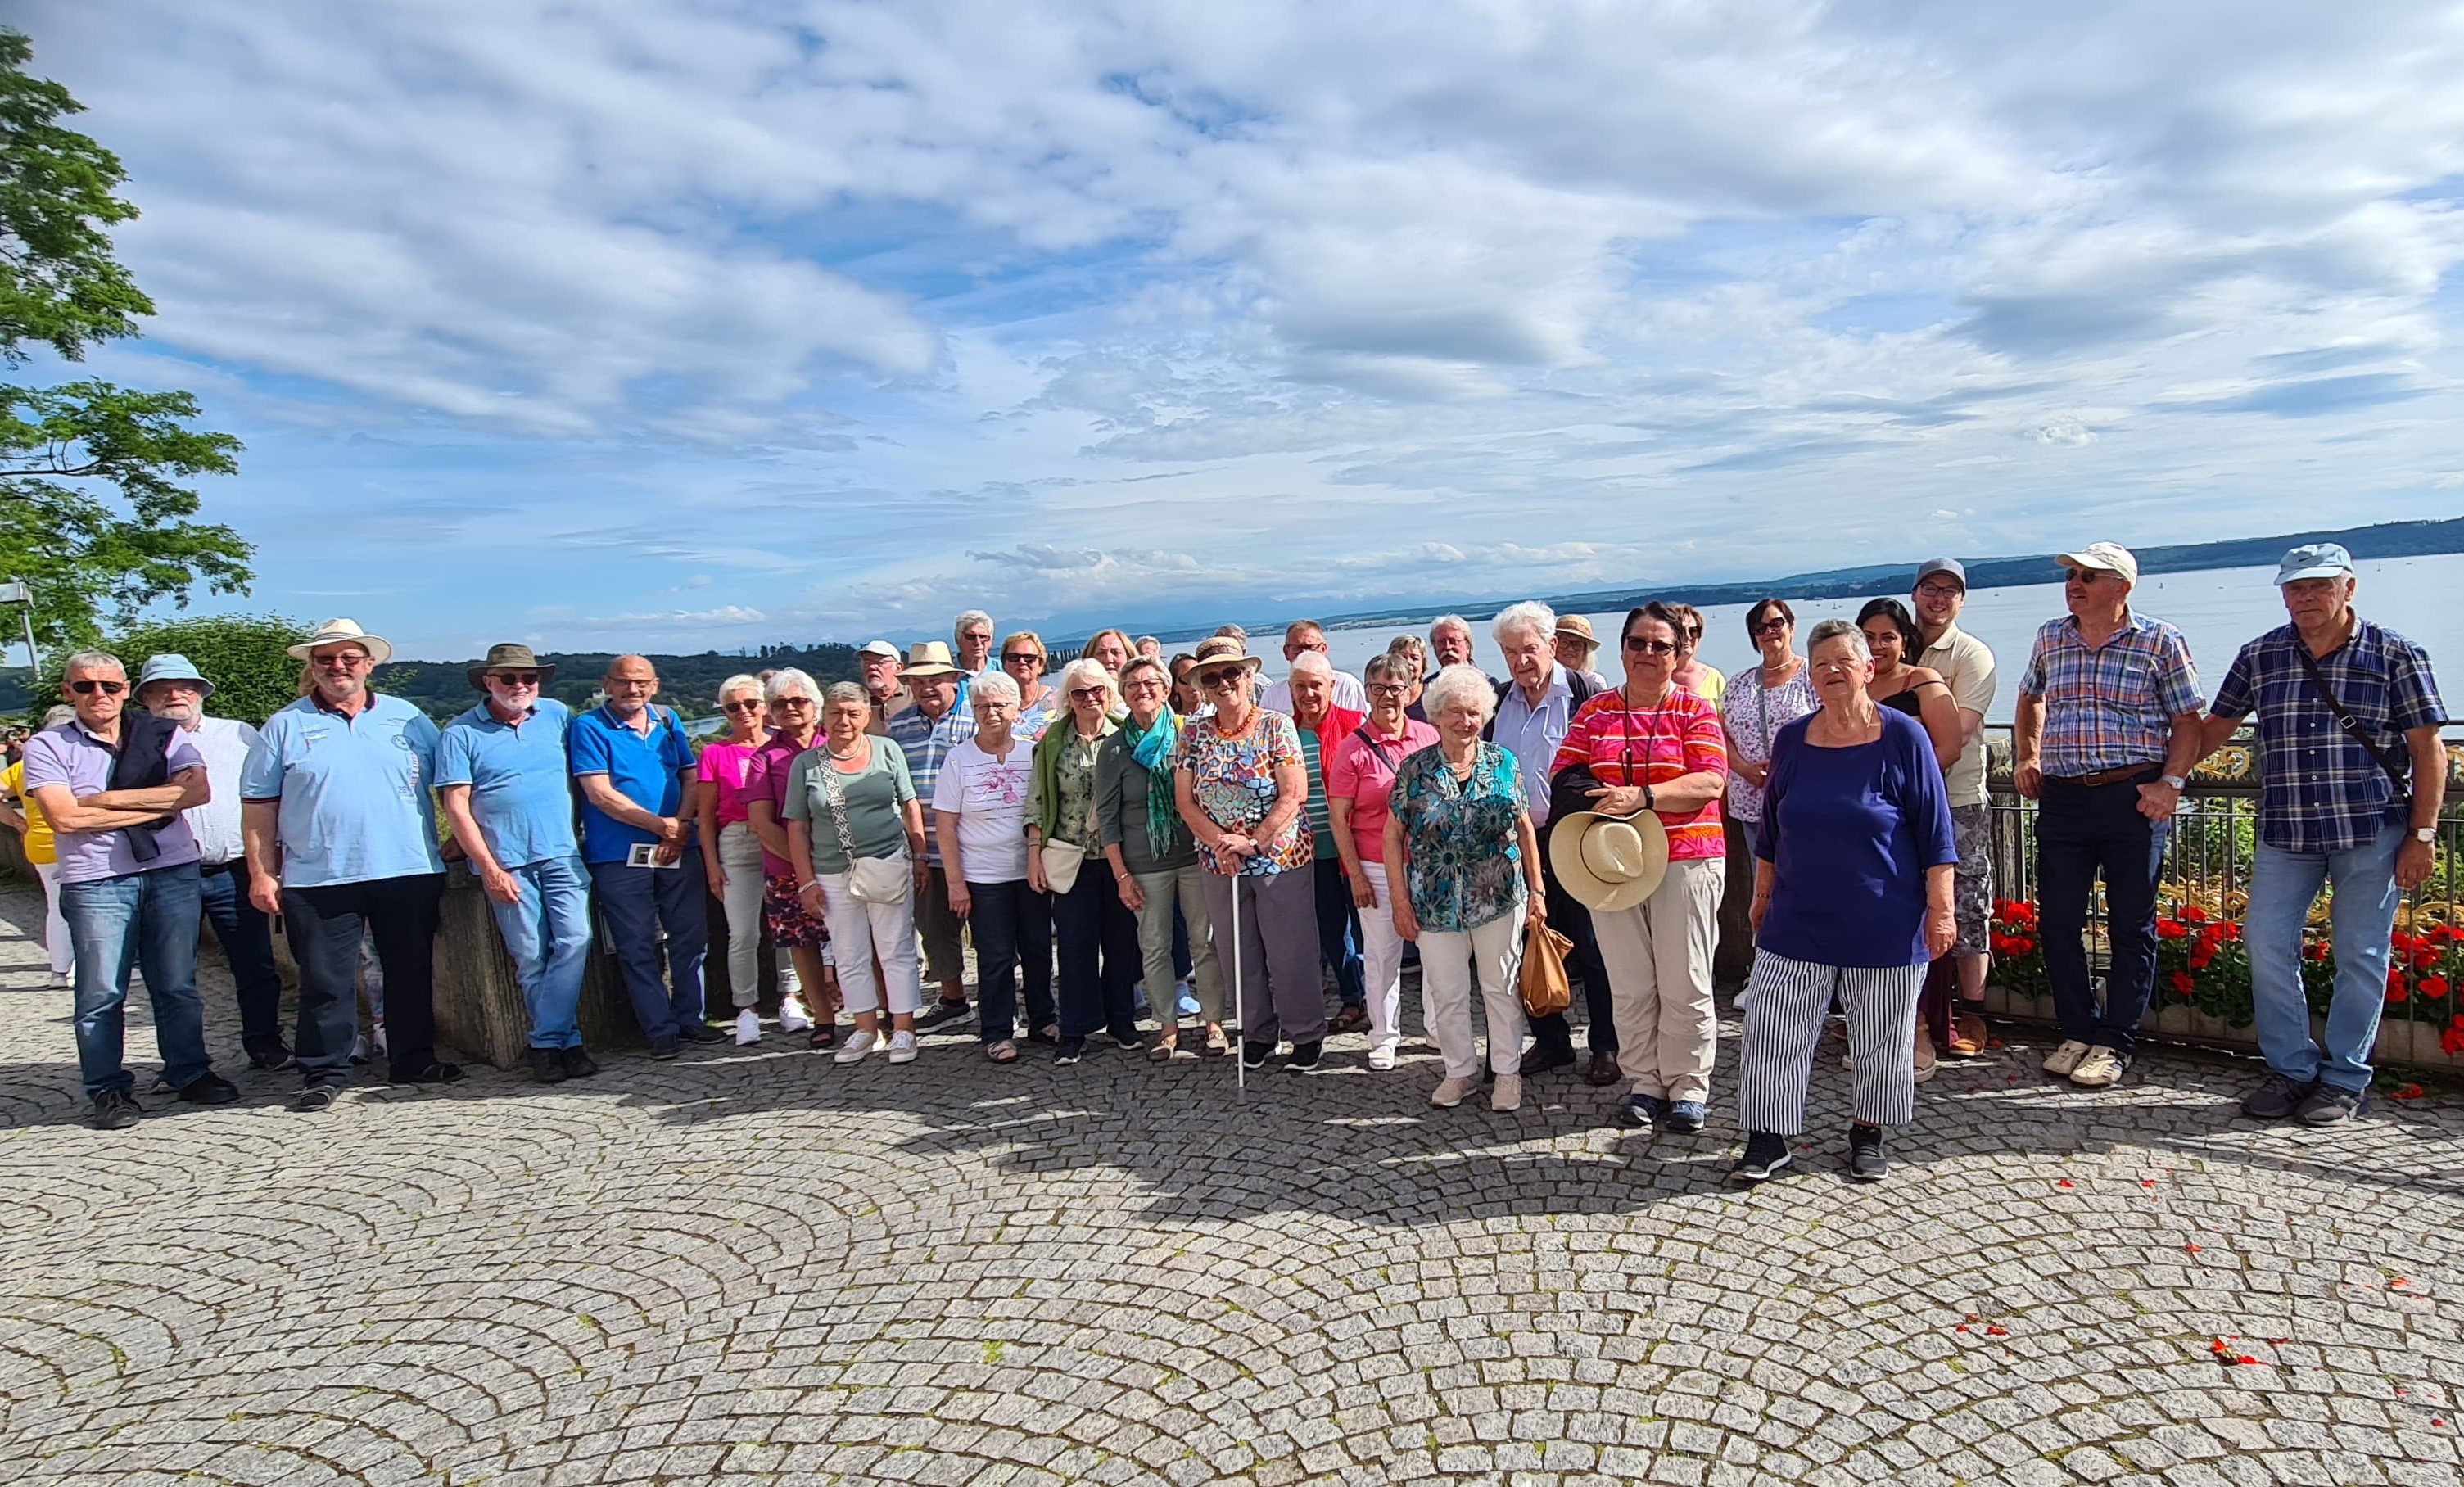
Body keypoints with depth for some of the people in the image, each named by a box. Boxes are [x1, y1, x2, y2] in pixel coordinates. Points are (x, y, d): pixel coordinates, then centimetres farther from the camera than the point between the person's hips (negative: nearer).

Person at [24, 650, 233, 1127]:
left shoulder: (165, 735, 8)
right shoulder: (47, 747, 4)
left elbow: (197, 790, -8)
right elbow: (64, 818, -9)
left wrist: (106, 799, -10)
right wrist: (158, 804, -8)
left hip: (174, 872, 1)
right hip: (94, 882, -1)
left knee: (177, 985, 8)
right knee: (102, 993, 1)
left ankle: (190, 1073, 20)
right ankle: (108, 1090, 14)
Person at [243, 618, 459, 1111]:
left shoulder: (407, 717, 9)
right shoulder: (285, 727, 5)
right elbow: (258, 807, 4)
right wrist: (261, 874, -2)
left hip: (409, 872, 2)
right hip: (317, 881, -1)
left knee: (412, 973, 10)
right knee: (325, 981, 3)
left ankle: (414, 1060, 22)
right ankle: (324, 1073, 15)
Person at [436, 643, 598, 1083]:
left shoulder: (557, 715, 10)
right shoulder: (461, 733, 1)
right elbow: (456, 806, -2)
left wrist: (576, 832, 9)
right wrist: (489, 868, -8)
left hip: (563, 855, 2)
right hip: (506, 863, -2)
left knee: (575, 940, -10)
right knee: (531, 958, 1)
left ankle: (547, 1042, -2)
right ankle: (565, 1042, 11)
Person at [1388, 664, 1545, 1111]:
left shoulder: (1503, 764, 0)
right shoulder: (1415, 769, -3)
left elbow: (1524, 827, 6)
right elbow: (1393, 835, 0)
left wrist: (1536, 889, 4)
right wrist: (1401, 900, -4)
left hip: (1499, 897, 0)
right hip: (1435, 902, 0)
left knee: (1501, 986, 9)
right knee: (1446, 993, 9)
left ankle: (1508, 1072, 25)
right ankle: (1460, 1071, 27)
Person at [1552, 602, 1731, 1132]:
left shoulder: (1695, 710, 1)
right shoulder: (1594, 712, 10)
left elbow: (1710, 782, -11)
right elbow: (1564, 776, 6)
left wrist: (1641, 797, -23)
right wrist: (1594, 799, -16)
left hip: (1685, 861, -3)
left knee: (1684, 983, 2)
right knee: (1629, 985, 7)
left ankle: (1688, 1087, 16)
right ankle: (1644, 1083, 19)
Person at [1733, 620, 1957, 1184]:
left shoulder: (1903, 737, -7)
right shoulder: (1792, 740, 3)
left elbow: (1934, 831, -5)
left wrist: (1940, 909, -8)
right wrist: (1762, 896, 15)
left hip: (1884, 924, -2)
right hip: (1798, 920, 3)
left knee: (1880, 1038, 10)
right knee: (1771, 1030, 0)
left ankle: (1868, 1136, 31)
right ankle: (1768, 1139, 14)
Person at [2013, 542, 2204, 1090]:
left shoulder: (2161, 641, -2)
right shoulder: (2050, 638, 9)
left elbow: (2187, 721, 0)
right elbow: (2029, 699, 25)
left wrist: (2172, 782, -12)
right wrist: (2027, 758, 14)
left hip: (2134, 798, -4)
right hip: (2062, 797, 4)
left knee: (2131, 925, 4)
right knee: (2056, 921, 6)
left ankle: (2114, 1043, 13)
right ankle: (2078, 1032, 20)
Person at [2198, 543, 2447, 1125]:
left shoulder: (2394, 655, -1)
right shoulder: (2260, 656, 6)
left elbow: (2428, 749, -1)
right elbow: (2213, 729, 14)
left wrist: (2422, 835, -6)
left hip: (2372, 832, -2)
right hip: (2284, 835, 3)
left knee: (2360, 956, 4)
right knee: (2266, 945, 0)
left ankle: (2344, 1080, 17)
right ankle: (2291, 1070, 14)